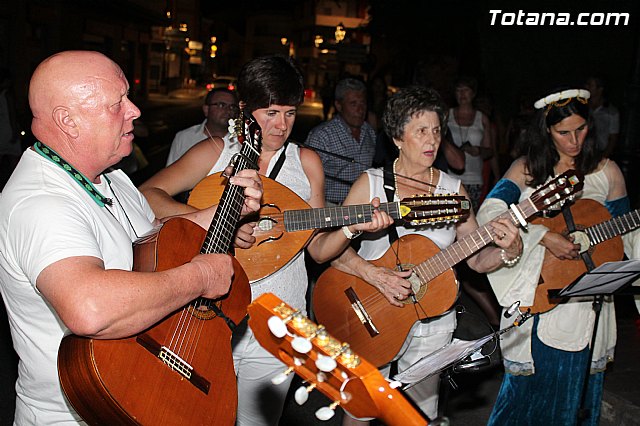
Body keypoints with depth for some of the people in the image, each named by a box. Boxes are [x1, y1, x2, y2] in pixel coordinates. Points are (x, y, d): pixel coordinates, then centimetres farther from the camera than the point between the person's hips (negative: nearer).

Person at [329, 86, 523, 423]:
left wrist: (509, 250, -19)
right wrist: (375, 274, -26)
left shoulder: (453, 190, 1)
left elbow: (477, 259, 1)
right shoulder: (372, 184, -7)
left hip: (432, 324, 3)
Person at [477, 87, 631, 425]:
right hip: (534, 296, 0)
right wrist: (544, 236, -22)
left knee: (574, 386, 8)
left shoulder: (606, 172, 4)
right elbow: (488, 212, -14)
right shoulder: (527, 168, 1)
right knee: (527, 386, 8)